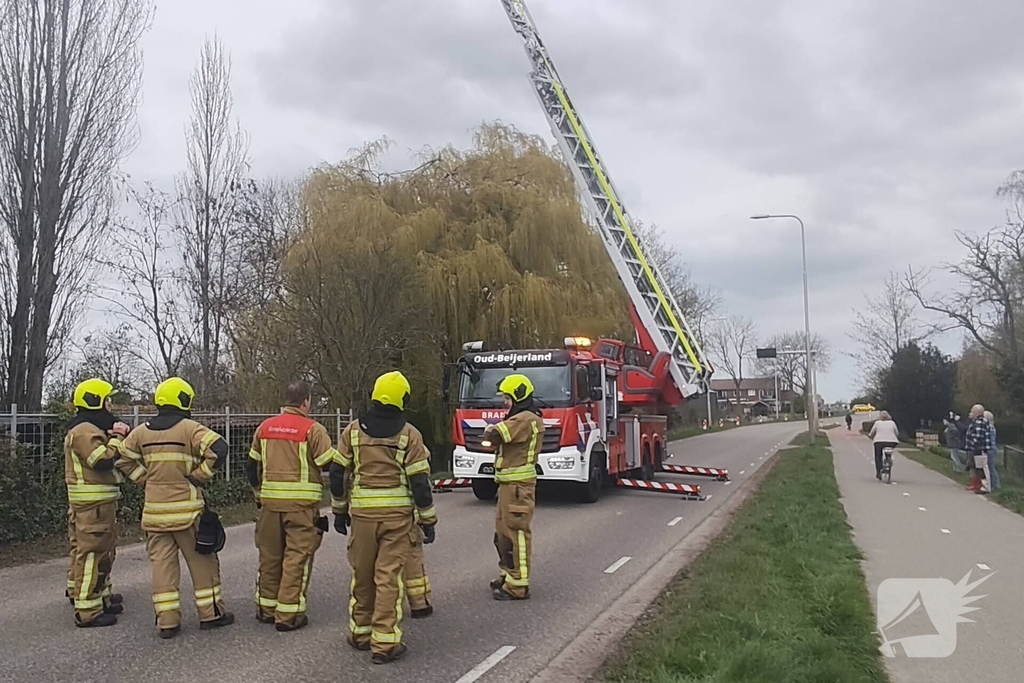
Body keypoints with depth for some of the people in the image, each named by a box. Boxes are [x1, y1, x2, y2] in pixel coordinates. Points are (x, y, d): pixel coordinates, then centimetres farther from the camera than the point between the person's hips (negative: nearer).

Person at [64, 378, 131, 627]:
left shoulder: (93, 428, 19)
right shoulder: (85, 431, -15)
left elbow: (121, 455, 17)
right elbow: (103, 460, -26)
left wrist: (118, 435, -1)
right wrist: (116, 438, -12)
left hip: (98, 501, 11)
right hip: (94, 503, -11)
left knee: (101, 551, 20)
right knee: (93, 553, -8)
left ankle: (101, 597, 32)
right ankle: (87, 611, -5)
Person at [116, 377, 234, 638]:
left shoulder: (142, 431, 6)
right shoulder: (189, 428, -11)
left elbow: (123, 459, 14)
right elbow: (218, 448, -24)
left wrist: (146, 479, 15)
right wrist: (200, 475, -12)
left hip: (155, 509, 4)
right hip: (186, 508, -4)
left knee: (162, 563, 8)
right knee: (202, 562, 8)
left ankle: (167, 620, 9)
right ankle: (210, 613, 16)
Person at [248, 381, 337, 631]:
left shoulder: (265, 427, 9)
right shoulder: (312, 429, -9)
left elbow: (252, 466, 17)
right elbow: (332, 464, -10)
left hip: (270, 501, 6)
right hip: (301, 503, -6)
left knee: (269, 556, 16)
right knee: (297, 557, 1)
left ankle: (266, 609, 27)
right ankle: (289, 614, 3)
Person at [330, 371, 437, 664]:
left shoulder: (353, 431, 3)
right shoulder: (409, 435, -4)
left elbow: (338, 474, 6)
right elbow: (419, 481, -5)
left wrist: (339, 511, 18)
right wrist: (428, 519, 4)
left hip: (362, 513, 3)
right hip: (397, 514, -2)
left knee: (362, 574, 15)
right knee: (389, 576, -1)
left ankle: (360, 632, 28)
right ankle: (385, 642, 0)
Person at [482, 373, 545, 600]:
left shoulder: (524, 419, -17)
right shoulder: (526, 418, 19)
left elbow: (493, 436, -25)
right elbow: (507, 438, 18)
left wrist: (490, 430, -4)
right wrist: (494, 433, 0)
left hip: (518, 485, -11)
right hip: (510, 483, 11)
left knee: (515, 533, -6)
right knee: (503, 530, 20)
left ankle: (518, 586, -1)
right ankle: (507, 574, 32)